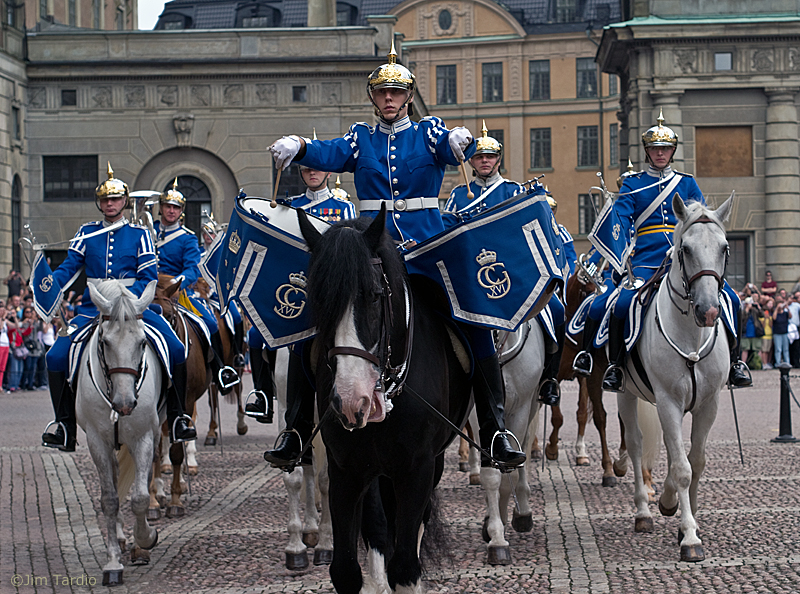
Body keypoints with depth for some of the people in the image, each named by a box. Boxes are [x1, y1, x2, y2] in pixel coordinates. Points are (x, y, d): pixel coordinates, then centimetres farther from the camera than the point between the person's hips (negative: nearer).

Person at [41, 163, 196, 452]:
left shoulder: (139, 234, 6)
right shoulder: (87, 233, 12)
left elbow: (148, 278, -1)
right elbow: (68, 268, 8)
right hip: (92, 310, 2)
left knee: (177, 350, -20)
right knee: (56, 357, -18)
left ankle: (177, 418, -5)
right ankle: (65, 426, -7)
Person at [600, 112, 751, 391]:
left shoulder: (687, 184, 17)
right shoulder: (632, 185, 11)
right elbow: (619, 227, 2)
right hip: (645, 264, -2)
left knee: (729, 299, -15)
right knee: (622, 304, -28)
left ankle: (733, 360, 1)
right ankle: (615, 365, -9)